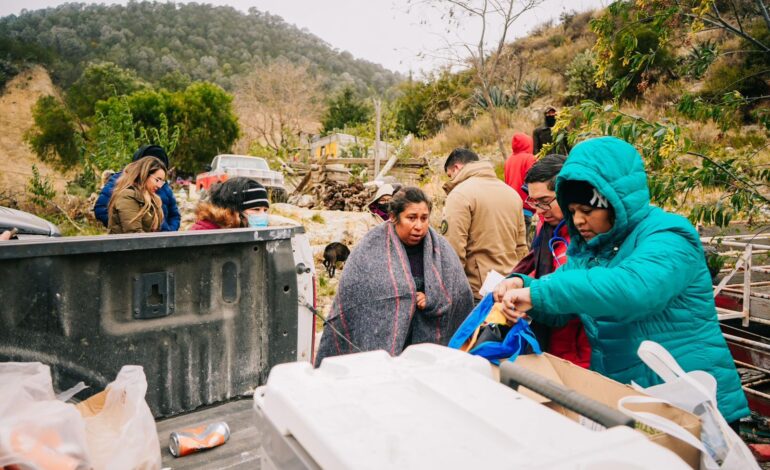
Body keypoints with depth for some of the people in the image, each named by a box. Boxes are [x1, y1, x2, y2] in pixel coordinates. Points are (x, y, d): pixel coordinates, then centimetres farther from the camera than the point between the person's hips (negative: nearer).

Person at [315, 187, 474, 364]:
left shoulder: (440, 248, 3)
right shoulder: (370, 249, -7)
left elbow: (460, 292, 7)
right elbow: (349, 296, -5)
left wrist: (431, 300, -10)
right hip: (378, 343, -2)